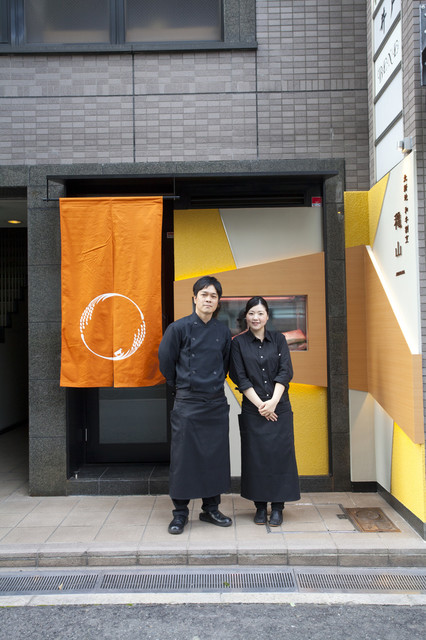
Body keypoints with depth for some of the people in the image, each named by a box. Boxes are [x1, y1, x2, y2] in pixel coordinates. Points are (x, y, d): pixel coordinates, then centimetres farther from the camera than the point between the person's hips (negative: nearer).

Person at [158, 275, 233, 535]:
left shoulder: (223, 332, 5)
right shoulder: (179, 328, -6)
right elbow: (165, 362, 2)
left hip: (216, 404, 4)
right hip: (187, 404, -3)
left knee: (215, 455, 10)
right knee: (184, 457, 2)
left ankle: (211, 509, 26)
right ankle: (180, 513, 17)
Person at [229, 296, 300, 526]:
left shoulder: (278, 339, 5)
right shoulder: (238, 343, 1)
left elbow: (285, 372, -1)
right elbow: (240, 378, -2)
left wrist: (273, 401, -12)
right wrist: (260, 404, -10)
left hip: (279, 407, 1)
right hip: (253, 409, -1)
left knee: (279, 455, 2)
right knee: (256, 457, 3)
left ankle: (277, 508, 14)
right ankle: (260, 506, 17)